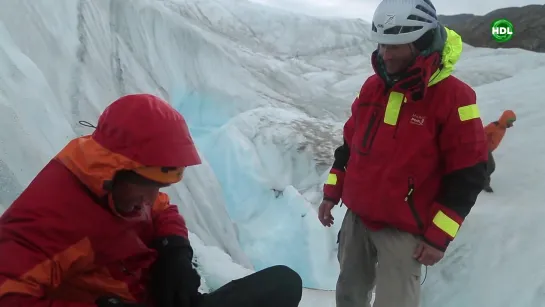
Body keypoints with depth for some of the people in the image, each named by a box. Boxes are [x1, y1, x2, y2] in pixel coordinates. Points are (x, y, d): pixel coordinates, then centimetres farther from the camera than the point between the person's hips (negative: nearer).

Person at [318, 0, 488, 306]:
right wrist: (332, 192, 12)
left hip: (404, 230, -5)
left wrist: (439, 236, -13)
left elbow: (468, 175, -12)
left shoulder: (453, 97, -14)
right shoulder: (373, 86, 3)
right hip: (357, 217, 6)